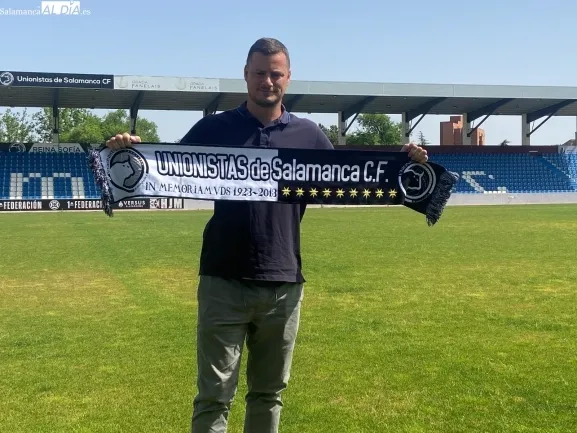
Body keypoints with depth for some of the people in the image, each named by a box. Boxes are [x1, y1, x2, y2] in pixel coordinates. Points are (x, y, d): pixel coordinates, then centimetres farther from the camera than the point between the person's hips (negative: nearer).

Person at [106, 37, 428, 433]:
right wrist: (133, 151, -18)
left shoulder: (309, 135, 6)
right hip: (224, 282, -2)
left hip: (284, 283, 2)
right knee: (214, 396, 3)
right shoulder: (215, 128, 2)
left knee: (269, 392, 15)